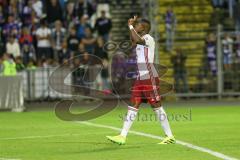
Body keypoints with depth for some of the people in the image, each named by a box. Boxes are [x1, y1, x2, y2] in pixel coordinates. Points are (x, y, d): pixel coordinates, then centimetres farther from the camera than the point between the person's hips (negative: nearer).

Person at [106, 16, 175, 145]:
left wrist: (131, 26, -19)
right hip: (140, 78, 9)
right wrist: (132, 25, 26)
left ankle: (170, 136, 1)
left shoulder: (149, 39, -10)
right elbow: (133, 40, 36)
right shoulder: (141, 39, 15)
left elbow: (138, 40, -30)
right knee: (133, 106, 4)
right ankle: (122, 137, 1)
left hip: (150, 78, -9)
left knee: (157, 107, -5)